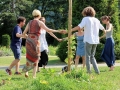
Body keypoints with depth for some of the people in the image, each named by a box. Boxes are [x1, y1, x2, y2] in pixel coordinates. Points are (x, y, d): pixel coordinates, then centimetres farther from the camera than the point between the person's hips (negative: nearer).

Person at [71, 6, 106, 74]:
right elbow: (102, 28, 28)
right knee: (92, 56, 17)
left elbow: (79, 27, -20)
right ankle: (97, 71, 8)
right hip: (95, 41, 5)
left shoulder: (86, 19, -5)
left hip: (88, 40, -5)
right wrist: (104, 31, 51)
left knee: (88, 57, 4)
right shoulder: (96, 20, 13)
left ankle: (89, 72, 2)